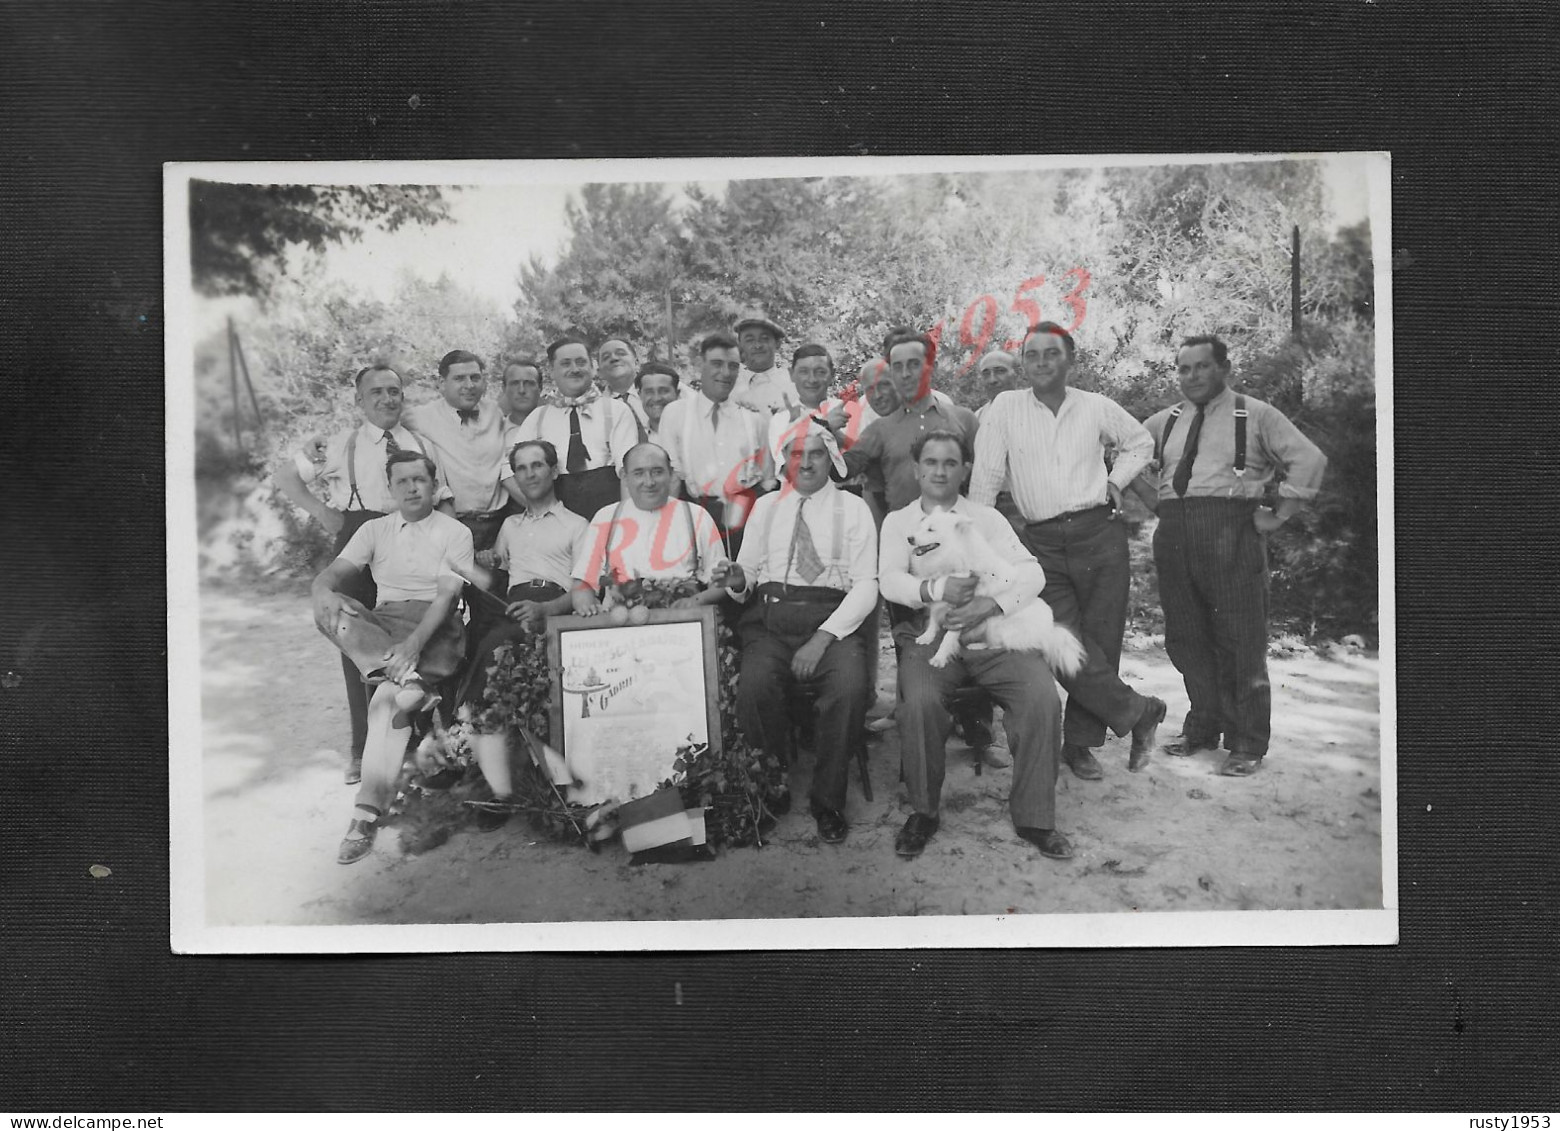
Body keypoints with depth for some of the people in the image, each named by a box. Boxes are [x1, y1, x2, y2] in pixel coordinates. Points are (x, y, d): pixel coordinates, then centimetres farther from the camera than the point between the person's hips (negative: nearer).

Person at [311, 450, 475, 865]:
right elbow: (331, 574, 6)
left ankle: (368, 814, -33)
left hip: (433, 625, -4)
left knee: (387, 699, -31)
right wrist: (323, 592, -21)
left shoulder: (455, 532, 6)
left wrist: (415, 642, -24)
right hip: (381, 625, 4)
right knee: (331, 610, -28)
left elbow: (447, 596, -7)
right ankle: (406, 679, -39)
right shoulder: (375, 530, 18)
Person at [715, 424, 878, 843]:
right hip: (770, 620, 2)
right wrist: (738, 580, -10)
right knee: (755, 687, -30)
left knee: (849, 688, -32)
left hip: (834, 620, -1)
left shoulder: (853, 509, 9)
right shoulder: (766, 507, 18)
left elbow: (866, 585, 1)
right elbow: (750, 571, 16)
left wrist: (823, 638, -13)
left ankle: (828, 802, -12)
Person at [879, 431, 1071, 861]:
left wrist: (990, 604, -17)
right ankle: (922, 813, -11)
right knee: (920, 701, -32)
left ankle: (1034, 816, -11)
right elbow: (889, 580, -2)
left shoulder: (987, 518, 15)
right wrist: (934, 591, -22)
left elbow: (1031, 571, 2)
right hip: (928, 634, -1)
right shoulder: (898, 522, 14)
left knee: (1043, 697, -25)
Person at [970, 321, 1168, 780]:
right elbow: (986, 476, 2)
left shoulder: (1097, 407, 6)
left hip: (1100, 534, 1)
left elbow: (1140, 443, 24)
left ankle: (1080, 742, 13)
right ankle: (1140, 713, 4)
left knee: (1100, 642, -1)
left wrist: (1116, 481, 9)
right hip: (1041, 542, -1)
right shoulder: (1006, 407, 3)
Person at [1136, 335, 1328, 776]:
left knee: (1241, 640, -3)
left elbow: (1309, 459, -6)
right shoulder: (1165, 422, 16)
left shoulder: (1255, 416, 2)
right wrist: (1159, 500, 18)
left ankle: (1247, 744, 3)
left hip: (1232, 533, -5)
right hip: (1174, 536, 5)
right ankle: (1203, 728, 21)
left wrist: (1278, 516, -9)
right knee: (1185, 638, 8)